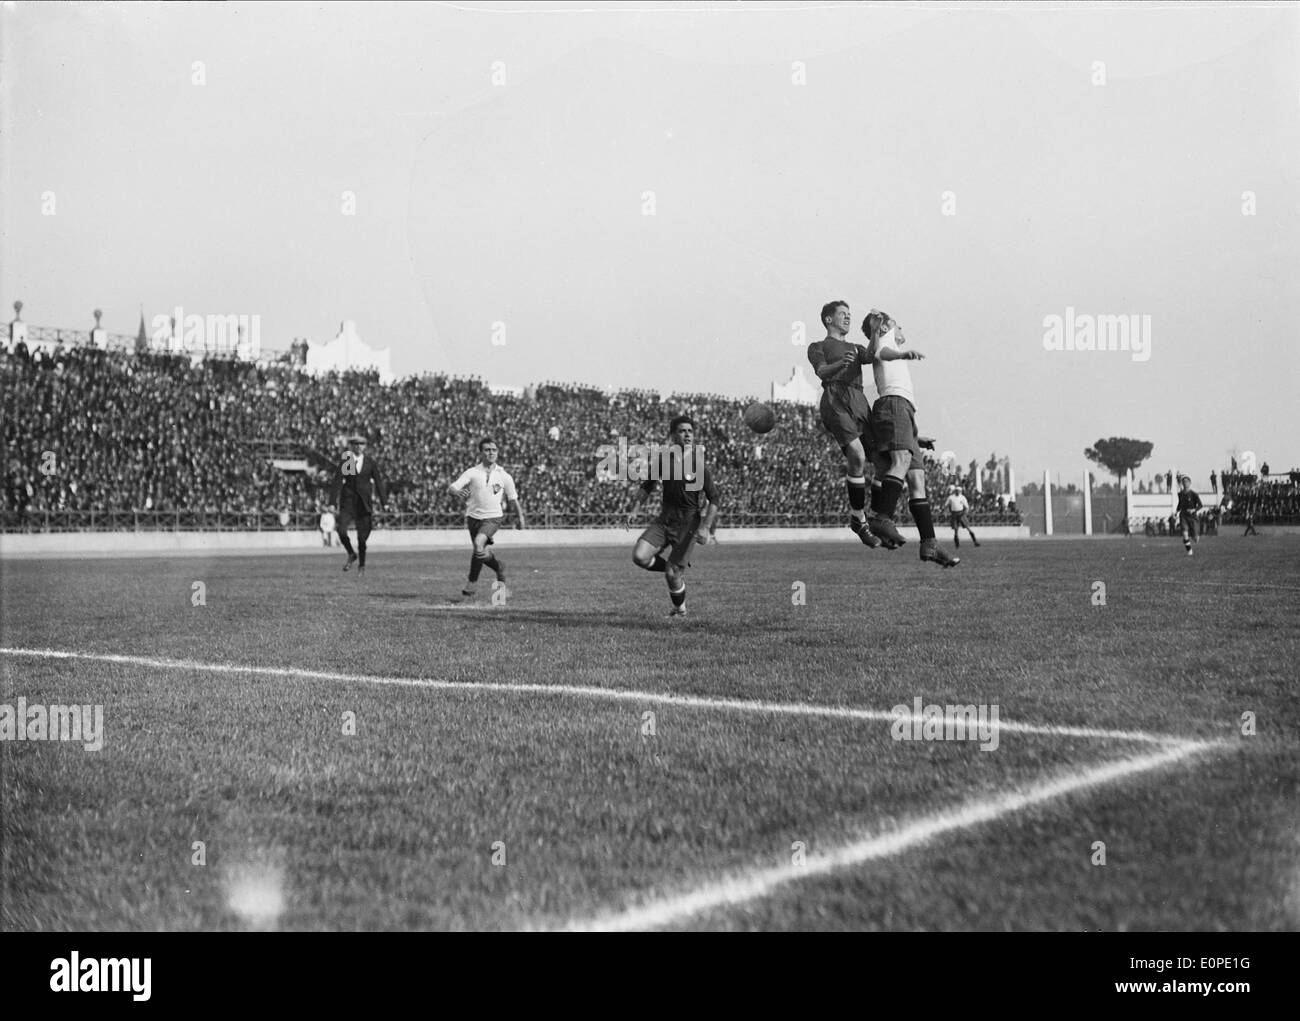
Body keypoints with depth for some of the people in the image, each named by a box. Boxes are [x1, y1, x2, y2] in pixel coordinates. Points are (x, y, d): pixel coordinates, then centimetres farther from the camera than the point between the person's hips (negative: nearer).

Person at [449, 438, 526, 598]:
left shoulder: (504, 476, 0)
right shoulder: (472, 472, -4)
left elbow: (513, 499, 12)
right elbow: (452, 487, -16)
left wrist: (520, 517, 13)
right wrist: (457, 491, -39)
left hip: (493, 517, -2)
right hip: (474, 516, 2)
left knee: (479, 543, -27)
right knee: (481, 551, 10)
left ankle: (472, 582, -10)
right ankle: (500, 569, 40)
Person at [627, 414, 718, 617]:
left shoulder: (698, 464, -10)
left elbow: (713, 499, -8)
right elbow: (647, 486, 15)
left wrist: (705, 527, -18)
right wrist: (635, 509, 3)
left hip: (688, 522, -4)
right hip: (665, 518, 4)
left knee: (672, 574, -7)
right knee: (640, 556, -15)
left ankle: (680, 609, 24)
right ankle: (679, 571, 13)